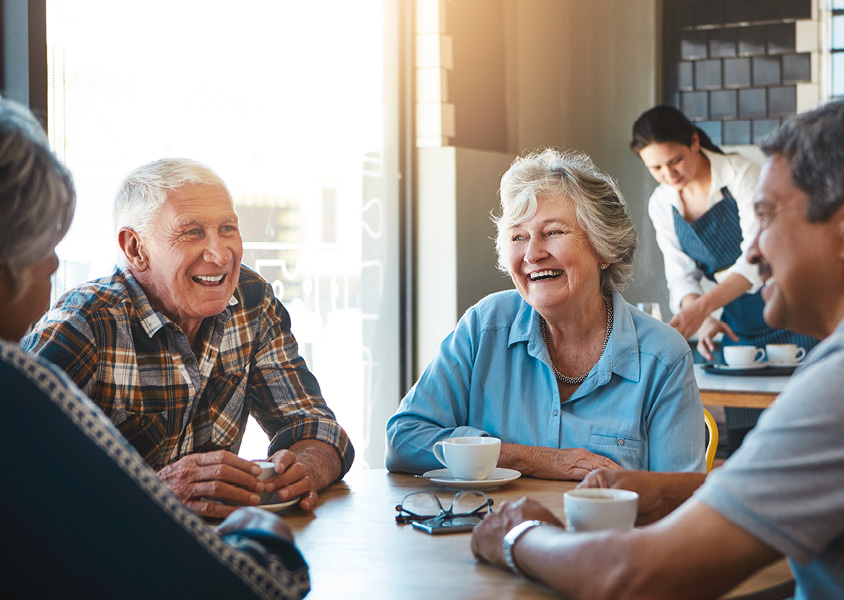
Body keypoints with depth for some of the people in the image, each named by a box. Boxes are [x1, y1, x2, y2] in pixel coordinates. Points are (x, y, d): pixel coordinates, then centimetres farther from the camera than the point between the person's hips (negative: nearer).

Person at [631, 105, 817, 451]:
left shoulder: (741, 174, -16)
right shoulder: (661, 205, 2)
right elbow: (681, 275, 0)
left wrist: (702, 306, -37)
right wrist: (703, 319, -21)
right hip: (738, 324, 5)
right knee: (741, 442, 4)